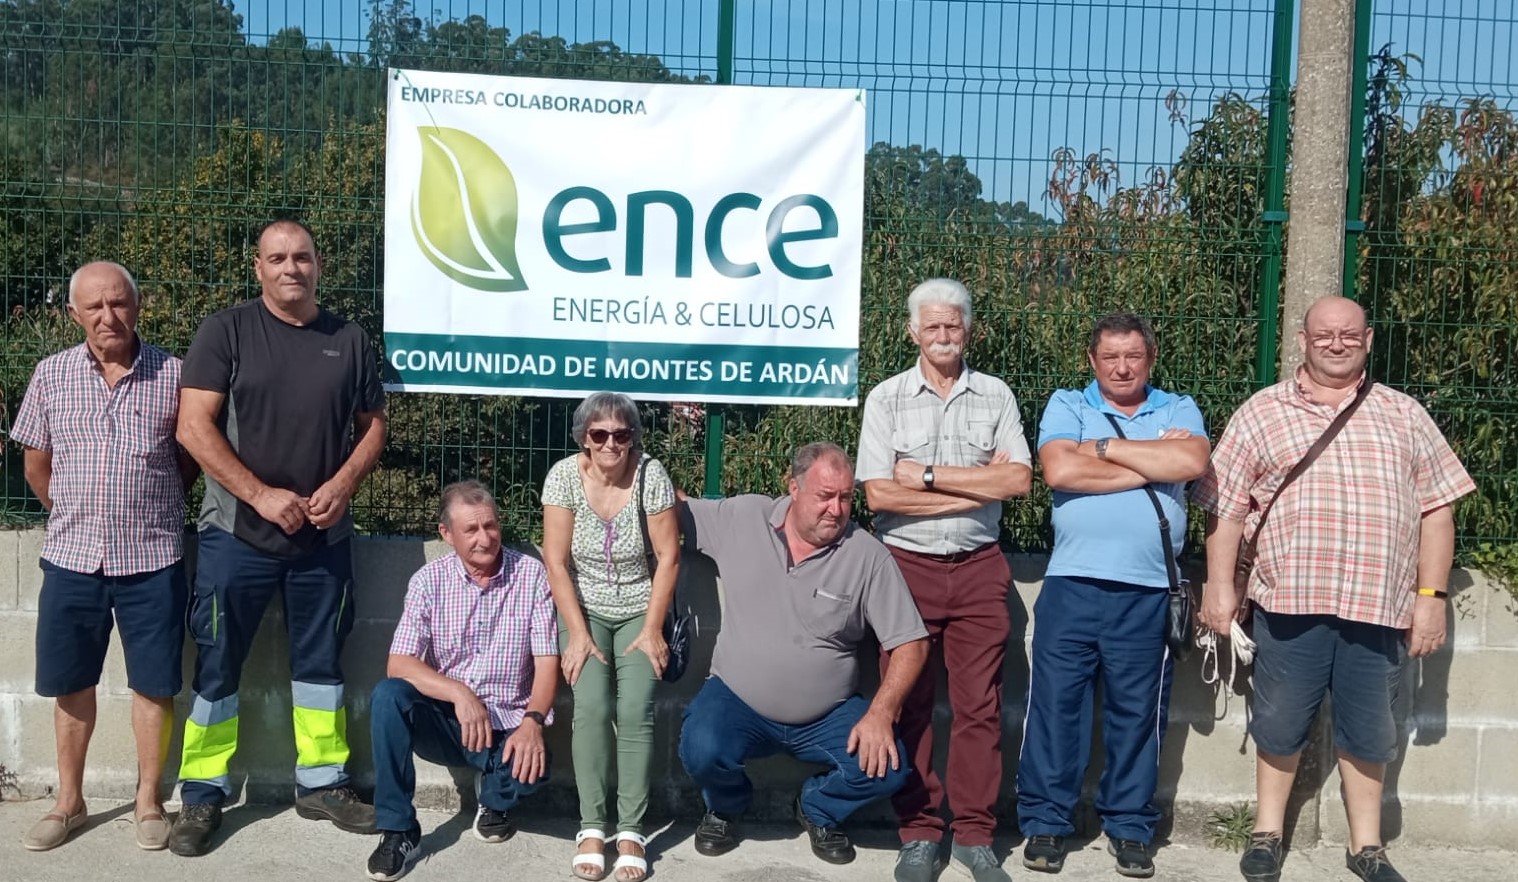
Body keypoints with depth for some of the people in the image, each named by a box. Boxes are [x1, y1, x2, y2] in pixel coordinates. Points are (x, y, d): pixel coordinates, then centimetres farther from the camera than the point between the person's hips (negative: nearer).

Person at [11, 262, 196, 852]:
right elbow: (36, 466, 12)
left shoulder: (173, 375, -4)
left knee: (153, 683, 5)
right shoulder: (50, 375, 1)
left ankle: (149, 802, 20)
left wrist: (147, 510, 10)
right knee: (71, 683, 11)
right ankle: (69, 802, 27)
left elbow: (191, 461, 6)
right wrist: (75, 516, 15)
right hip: (71, 557, 2)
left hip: (153, 559, -2)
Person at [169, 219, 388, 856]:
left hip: (323, 537, 3)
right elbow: (194, 426, -9)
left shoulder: (349, 340, 5)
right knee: (216, 665, 4)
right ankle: (202, 795, 17)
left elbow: (373, 424, 11)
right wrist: (262, 495, -16)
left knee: (320, 661, 11)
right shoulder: (227, 331, -3)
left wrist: (343, 483, -8)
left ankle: (322, 784, 24)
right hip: (237, 534, -2)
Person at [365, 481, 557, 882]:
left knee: (532, 765, -33)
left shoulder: (531, 574, -5)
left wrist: (532, 721, -26)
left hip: (506, 723, -1)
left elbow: (547, 660, -9)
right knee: (388, 695, -28)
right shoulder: (429, 580, -4)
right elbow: (399, 665, -12)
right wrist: (458, 692, -28)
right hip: (444, 719, 1)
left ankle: (495, 797, 7)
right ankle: (399, 831, -14)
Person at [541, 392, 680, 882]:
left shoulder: (651, 474, -12)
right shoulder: (564, 475, -11)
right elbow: (556, 562, -10)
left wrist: (652, 630, -11)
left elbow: (668, 556, -8)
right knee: (593, 705, -21)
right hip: (584, 610, 0)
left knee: (636, 708, -19)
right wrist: (578, 634, -14)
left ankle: (631, 832, -9)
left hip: (639, 612, 0)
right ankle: (591, 827, -9)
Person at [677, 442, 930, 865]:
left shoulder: (867, 555, -9)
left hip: (828, 715, 1)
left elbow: (911, 643, -9)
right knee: (701, 750, -30)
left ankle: (817, 809, 15)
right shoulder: (742, 517, -5)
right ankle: (725, 807, 11)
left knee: (886, 766, -22)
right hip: (738, 700, 0)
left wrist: (880, 713, -20)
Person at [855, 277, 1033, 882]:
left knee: (979, 705, 4)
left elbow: (1018, 479, -7)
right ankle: (918, 833, 15)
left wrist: (928, 476, -11)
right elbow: (878, 493, -8)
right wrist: (978, 489, -9)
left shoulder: (996, 396, 5)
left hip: (978, 569, 1)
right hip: (907, 566, -1)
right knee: (909, 705, 4)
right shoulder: (886, 399, 1)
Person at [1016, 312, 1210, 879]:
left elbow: (1191, 463, -12)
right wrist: (1152, 461, -7)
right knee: (1055, 703, 2)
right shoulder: (1066, 405, 7)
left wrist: (1105, 446, -7)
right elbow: (1059, 470, -12)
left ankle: (1129, 826, 22)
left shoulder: (1179, 409, 10)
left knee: (1137, 711, 9)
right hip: (1071, 584, -1)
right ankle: (1046, 822, 14)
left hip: (1149, 591, 1)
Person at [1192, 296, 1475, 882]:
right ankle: (1268, 833, 26)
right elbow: (1226, 508, 6)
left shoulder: (1404, 415, 11)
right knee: (1279, 723, 9)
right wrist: (1220, 585, 2)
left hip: (1380, 606, 1)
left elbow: (1435, 509, 9)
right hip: (1289, 601, -1)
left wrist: (1431, 596, 3)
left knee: (1368, 731, 12)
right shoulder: (1261, 413, 6)